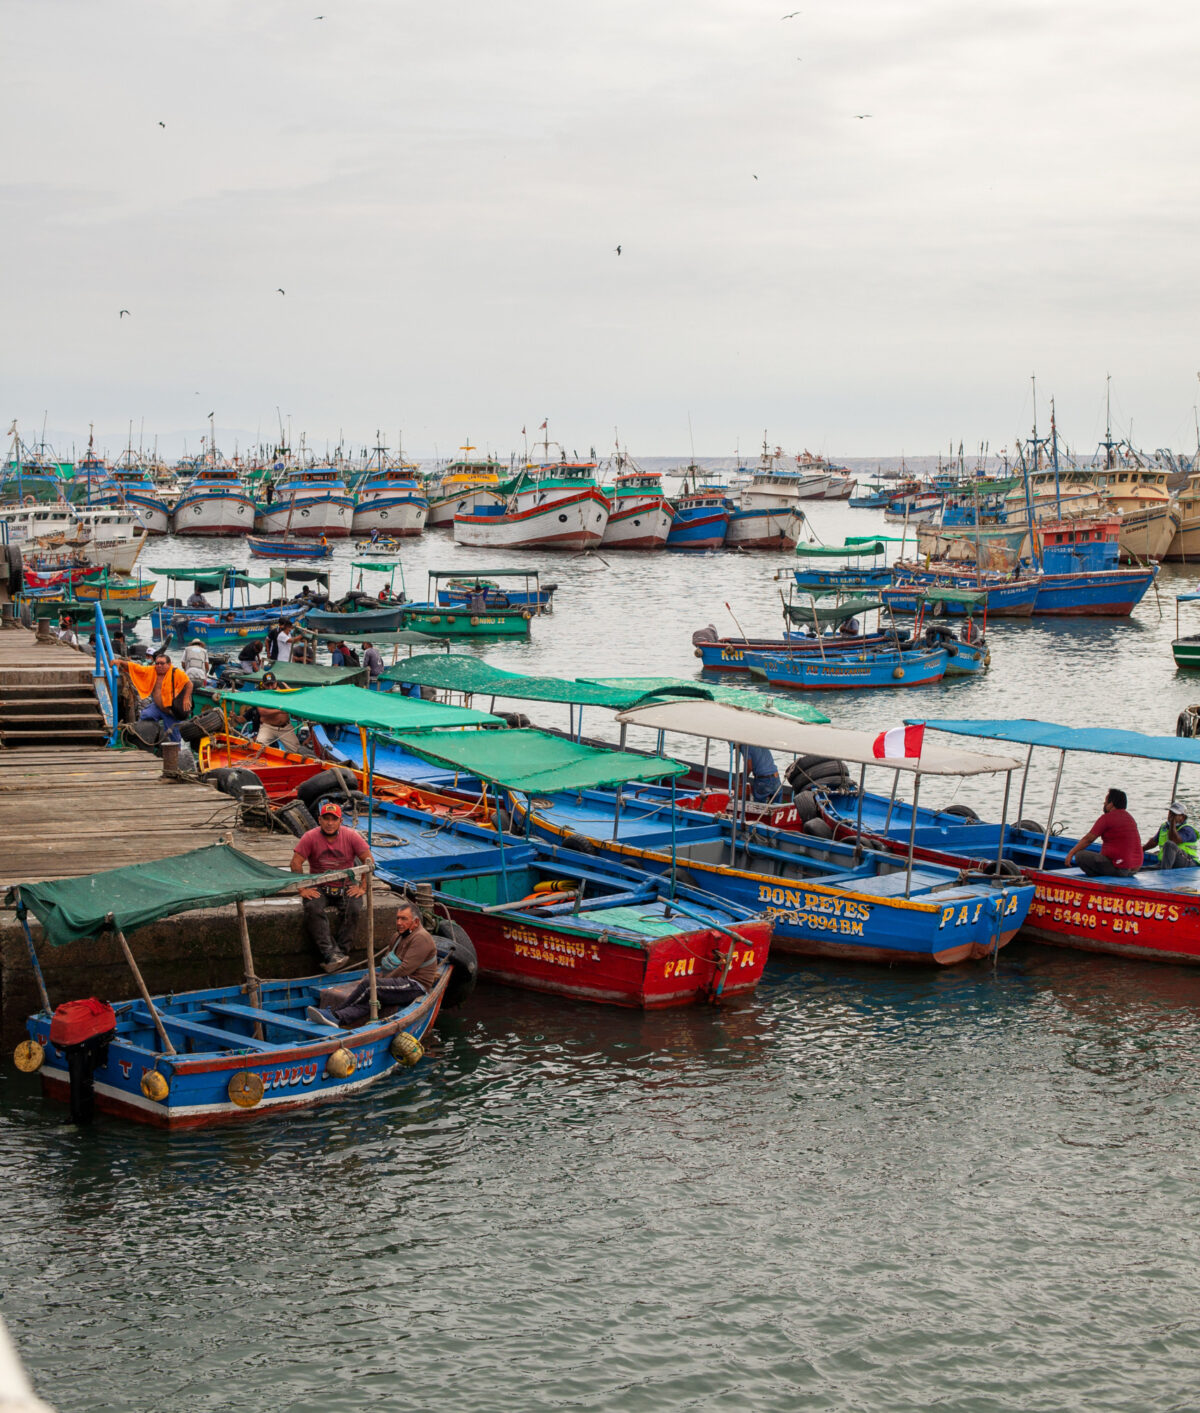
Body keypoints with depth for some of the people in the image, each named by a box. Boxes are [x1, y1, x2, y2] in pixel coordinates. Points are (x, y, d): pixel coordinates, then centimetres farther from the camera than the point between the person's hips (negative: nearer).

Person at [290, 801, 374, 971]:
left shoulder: (351, 836, -2)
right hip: (319, 887, -1)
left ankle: (342, 952, -27)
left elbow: (368, 861, -1)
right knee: (313, 909, -31)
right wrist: (303, 889, -16)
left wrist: (362, 887, -9)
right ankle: (329, 954, -37)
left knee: (354, 909, -29)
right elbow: (295, 863, -8)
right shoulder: (310, 837, -5)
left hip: (347, 886, 1)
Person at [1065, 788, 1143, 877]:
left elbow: (1088, 839, -8)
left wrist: (1071, 853, 2)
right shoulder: (1129, 817, 15)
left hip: (1118, 869, -9)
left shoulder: (1107, 818, -11)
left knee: (1080, 855, -7)